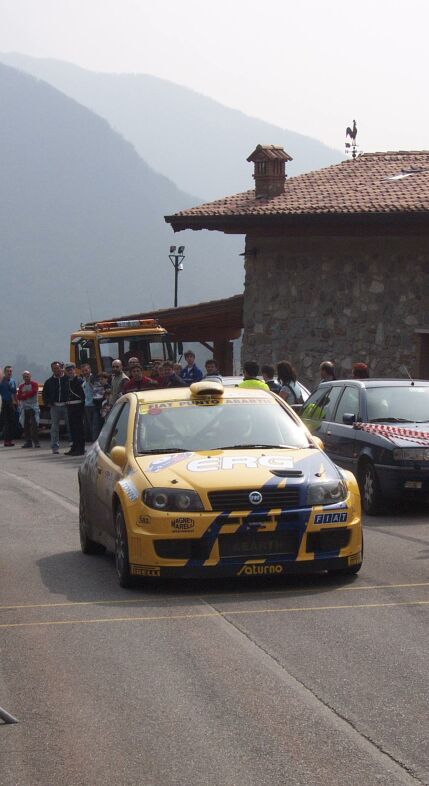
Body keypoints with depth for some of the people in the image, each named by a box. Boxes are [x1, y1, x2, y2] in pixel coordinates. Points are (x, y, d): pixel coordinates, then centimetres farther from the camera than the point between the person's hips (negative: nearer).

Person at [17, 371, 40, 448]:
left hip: (33, 407, -5)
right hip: (24, 408, 5)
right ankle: (28, 442, 9)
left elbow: (34, 392, -15)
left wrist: (24, 395, -5)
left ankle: (36, 442, -9)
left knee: (34, 425, -10)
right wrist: (27, 395, -12)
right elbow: (18, 397, 6)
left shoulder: (34, 384, 2)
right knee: (25, 426, 4)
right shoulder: (21, 386, 15)